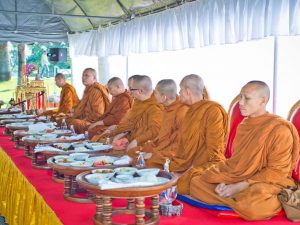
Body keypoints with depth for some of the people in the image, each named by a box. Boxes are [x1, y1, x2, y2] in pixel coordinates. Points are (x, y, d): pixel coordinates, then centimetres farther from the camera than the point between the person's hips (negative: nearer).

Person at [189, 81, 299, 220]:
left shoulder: (279, 129, -14)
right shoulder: (243, 125, 10)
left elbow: (277, 172, -16)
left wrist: (240, 186, -20)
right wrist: (223, 182, -6)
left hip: (267, 182, -7)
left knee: (251, 207, -40)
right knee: (196, 183, -6)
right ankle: (240, 201, -12)